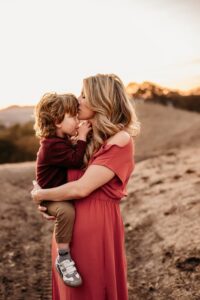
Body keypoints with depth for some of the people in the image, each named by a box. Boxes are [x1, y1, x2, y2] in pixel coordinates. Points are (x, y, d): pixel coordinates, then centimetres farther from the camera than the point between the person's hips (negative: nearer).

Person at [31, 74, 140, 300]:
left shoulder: (120, 141, -16)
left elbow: (81, 188, -21)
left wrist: (40, 195, -7)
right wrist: (45, 200, 0)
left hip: (96, 226, -7)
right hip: (70, 223, 7)